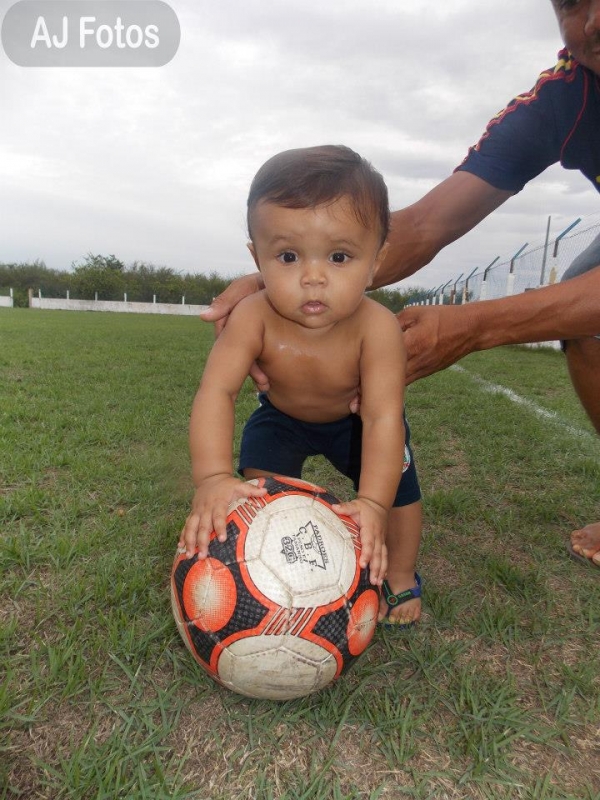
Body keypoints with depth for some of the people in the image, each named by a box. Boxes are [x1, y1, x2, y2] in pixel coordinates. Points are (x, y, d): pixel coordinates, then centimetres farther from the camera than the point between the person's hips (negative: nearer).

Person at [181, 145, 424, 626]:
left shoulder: (377, 327, -39)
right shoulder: (253, 319, -36)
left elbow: (383, 418, -42)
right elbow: (216, 393, -44)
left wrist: (372, 504, -54)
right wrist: (213, 478, -59)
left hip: (356, 419, 0)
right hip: (282, 417, 1)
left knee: (398, 489, -5)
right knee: (258, 494, -15)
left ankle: (400, 577, 23)